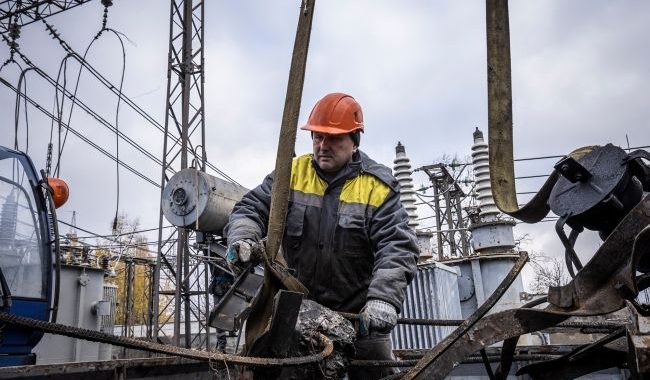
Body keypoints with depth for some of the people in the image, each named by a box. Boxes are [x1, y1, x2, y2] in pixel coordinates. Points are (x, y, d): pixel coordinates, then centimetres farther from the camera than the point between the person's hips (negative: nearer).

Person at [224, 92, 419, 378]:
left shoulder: (377, 186, -8)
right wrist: (241, 237, -24)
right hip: (298, 310, 2)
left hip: (359, 315, -2)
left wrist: (383, 299, -31)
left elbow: (397, 248, -17)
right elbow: (252, 208, -1)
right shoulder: (292, 173, 2)